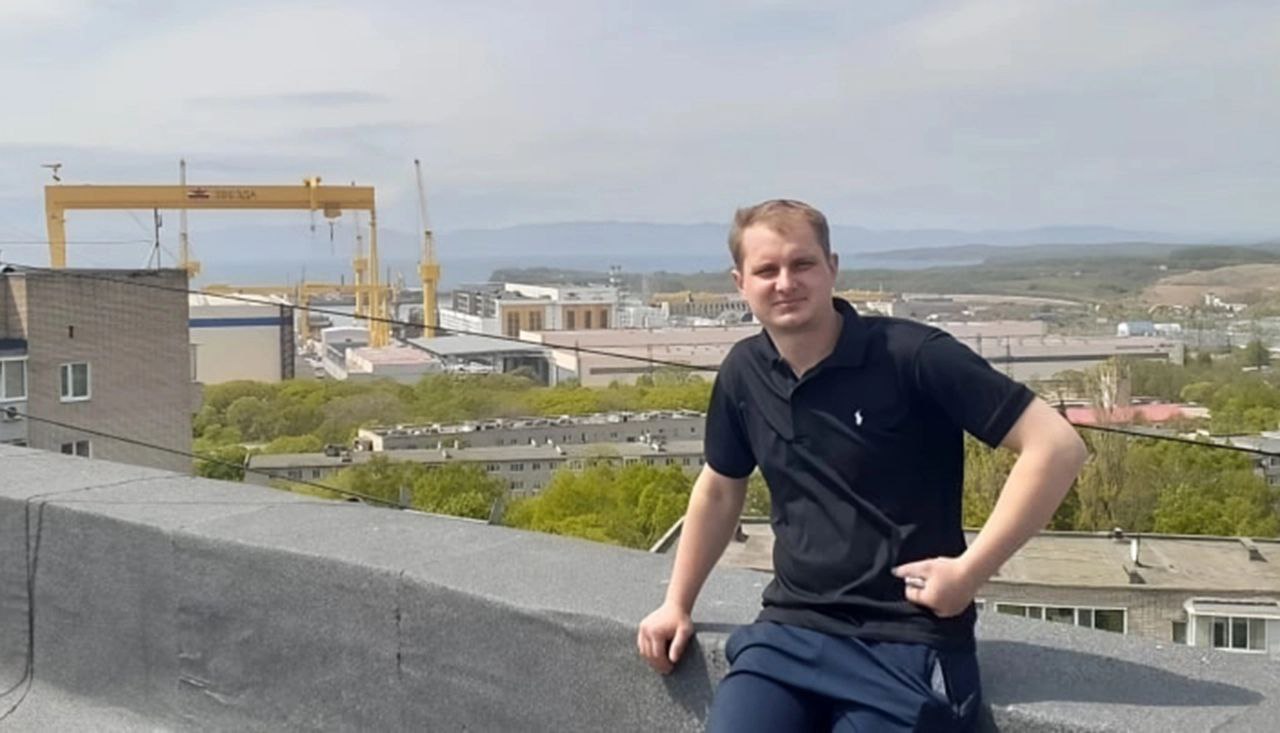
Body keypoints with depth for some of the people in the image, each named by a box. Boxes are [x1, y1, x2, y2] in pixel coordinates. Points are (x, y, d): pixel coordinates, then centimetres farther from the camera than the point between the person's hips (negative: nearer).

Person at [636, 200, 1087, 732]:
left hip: (906, 644, -4)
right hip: (790, 632, 4)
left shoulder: (910, 355, -13)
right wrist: (677, 603, 26)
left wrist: (970, 569, -16)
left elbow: (1056, 447, -14)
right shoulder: (743, 373, 4)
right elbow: (719, 488, 21)